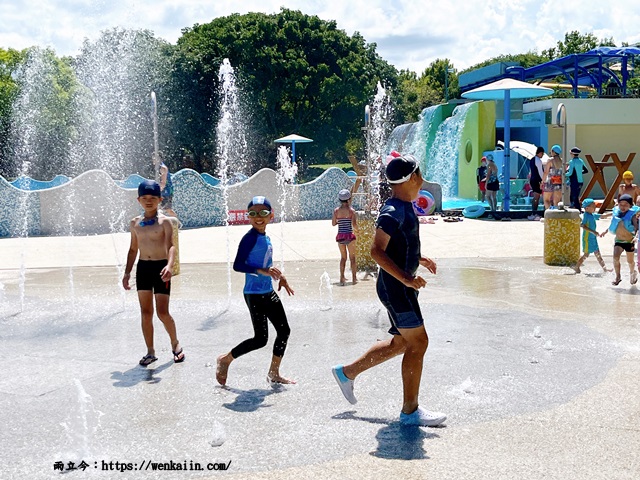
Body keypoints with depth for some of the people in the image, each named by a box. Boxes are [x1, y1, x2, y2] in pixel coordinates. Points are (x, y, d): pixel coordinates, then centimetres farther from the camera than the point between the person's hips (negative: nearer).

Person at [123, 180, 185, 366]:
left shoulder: (164, 222, -6)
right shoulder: (135, 223, 9)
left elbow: (170, 246, -18)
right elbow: (133, 249, 17)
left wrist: (169, 265, -35)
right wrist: (127, 273, 13)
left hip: (160, 267, -4)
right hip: (143, 267, 4)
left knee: (162, 312, -6)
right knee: (145, 312, 5)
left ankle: (175, 343, 18)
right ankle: (150, 351, 14)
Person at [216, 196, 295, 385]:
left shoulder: (266, 237, 10)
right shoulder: (250, 238, -15)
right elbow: (237, 265, -22)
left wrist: (279, 277, 22)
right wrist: (262, 271, -30)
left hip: (268, 292, 9)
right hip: (254, 294, -9)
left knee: (284, 330, 9)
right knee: (260, 338, -5)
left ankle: (274, 373, 22)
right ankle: (225, 360, 15)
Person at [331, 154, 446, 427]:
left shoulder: (405, 208, 13)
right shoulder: (393, 212, -19)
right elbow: (377, 251, -27)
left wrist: (418, 259, 22)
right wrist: (406, 278, -32)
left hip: (402, 287, 10)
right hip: (396, 288, -10)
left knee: (402, 343, 17)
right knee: (418, 343, -6)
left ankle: (347, 373, 28)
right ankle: (410, 410, 4)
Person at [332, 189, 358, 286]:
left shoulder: (336, 211, 0)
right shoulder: (351, 211, -8)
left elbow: (333, 223, 4)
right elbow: (354, 225, -11)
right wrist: (357, 223, 12)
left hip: (340, 236, 3)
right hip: (349, 236, -3)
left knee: (343, 257, 16)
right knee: (352, 257, 9)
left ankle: (342, 278, 14)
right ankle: (354, 278, 11)